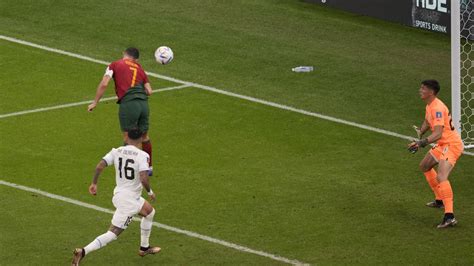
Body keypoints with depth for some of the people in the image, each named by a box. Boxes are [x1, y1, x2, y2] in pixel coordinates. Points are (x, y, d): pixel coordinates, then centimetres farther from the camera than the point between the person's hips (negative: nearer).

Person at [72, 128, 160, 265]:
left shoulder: (116, 151, 0)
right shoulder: (142, 155, -16)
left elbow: (100, 166, -8)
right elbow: (144, 179, -26)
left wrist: (94, 183, 4)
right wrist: (150, 192, -7)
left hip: (119, 193, 8)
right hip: (129, 199, -8)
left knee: (150, 212, 31)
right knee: (113, 233, -5)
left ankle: (144, 248, 42)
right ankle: (83, 251, -18)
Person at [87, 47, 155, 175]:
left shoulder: (115, 65, 10)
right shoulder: (139, 69, 22)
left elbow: (104, 84, -2)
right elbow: (149, 91, 12)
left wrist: (95, 102, 4)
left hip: (128, 104, -5)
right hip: (143, 103, 5)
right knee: (144, 137, 22)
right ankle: (149, 167, 35)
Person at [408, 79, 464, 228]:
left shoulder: (437, 108, -24)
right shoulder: (430, 106, 8)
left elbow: (438, 134, -34)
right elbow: (427, 122, 28)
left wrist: (422, 143, -43)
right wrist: (420, 132, 9)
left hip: (451, 145, -11)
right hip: (442, 145, 11)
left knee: (441, 177, -28)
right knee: (424, 166, 28)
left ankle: (449, 217, -38)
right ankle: (440, 200, 42)